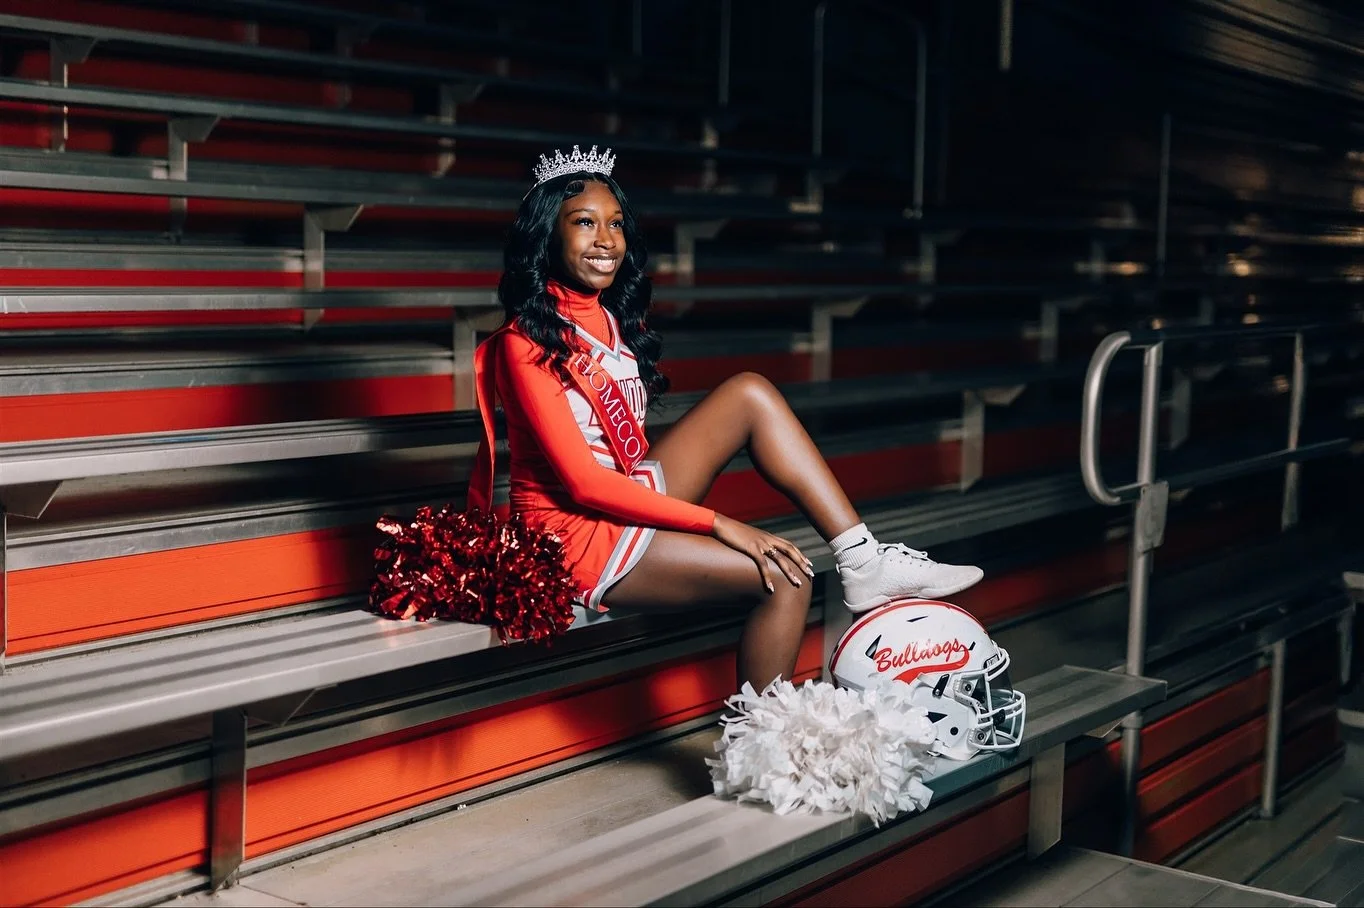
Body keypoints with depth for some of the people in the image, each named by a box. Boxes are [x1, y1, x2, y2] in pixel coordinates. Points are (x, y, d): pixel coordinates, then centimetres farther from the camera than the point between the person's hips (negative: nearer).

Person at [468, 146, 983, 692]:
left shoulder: (614, 320, 11)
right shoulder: (526, 343, -15)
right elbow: (583, 482, -20)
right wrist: (717, 524, -22)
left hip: (629, 500, 8)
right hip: (574, 531, -8)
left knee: (750, 394, -6)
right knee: (784, 578, -20)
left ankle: (863, 564, -12)